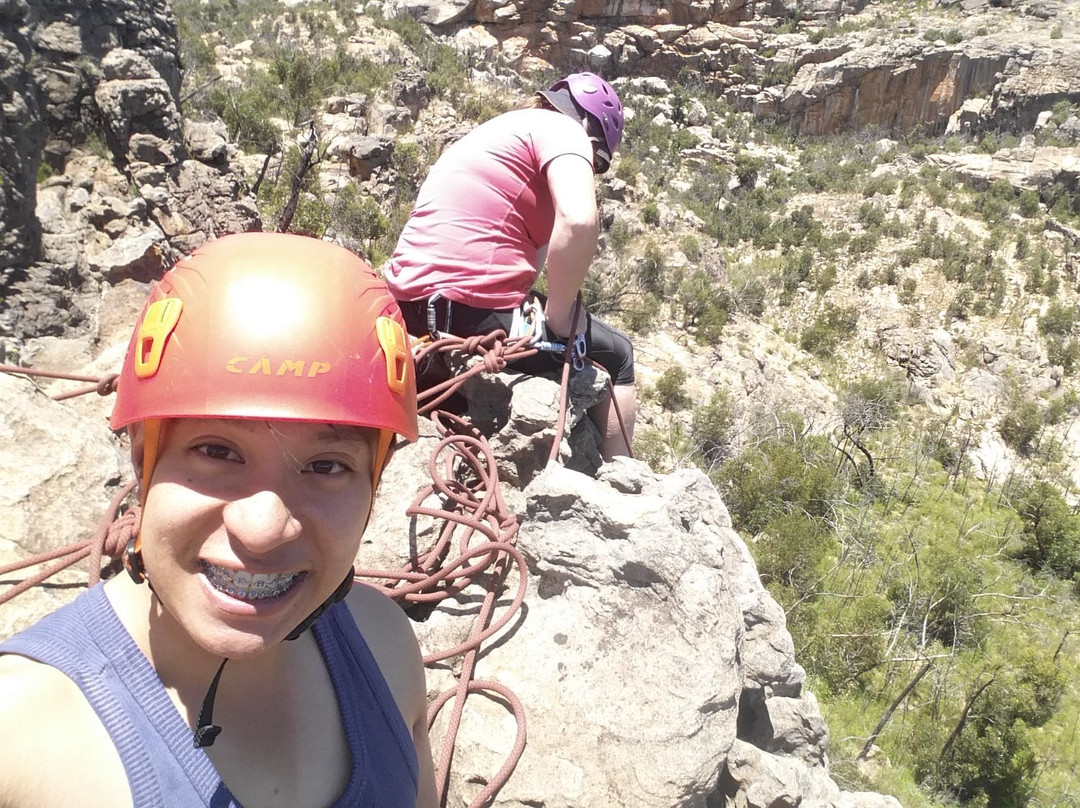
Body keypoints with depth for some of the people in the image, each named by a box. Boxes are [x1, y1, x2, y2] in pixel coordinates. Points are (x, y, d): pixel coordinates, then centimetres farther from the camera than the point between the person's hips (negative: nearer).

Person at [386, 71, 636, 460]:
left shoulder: (487, 133, 26)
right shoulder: (560, 127, -1)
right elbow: (578, 220, -21)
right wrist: (559, 318, -12)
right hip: (474, 314, -9)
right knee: (616, 356, 13)